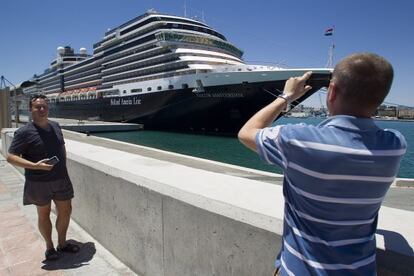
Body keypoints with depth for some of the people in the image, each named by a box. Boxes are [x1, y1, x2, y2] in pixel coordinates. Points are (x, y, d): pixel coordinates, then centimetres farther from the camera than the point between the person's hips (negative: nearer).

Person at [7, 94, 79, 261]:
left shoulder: (55, 126, 4)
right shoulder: (24, 132, -13)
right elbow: (11, 157, -15)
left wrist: (63, 168, 10)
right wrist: (35, 166, -26)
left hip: (61, 180, 5)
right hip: (39, 183, -5)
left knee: (65, 211, 13)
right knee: (43, 214, 12)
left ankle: (62, 243, 34)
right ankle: (49, 247, 32)